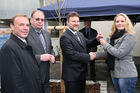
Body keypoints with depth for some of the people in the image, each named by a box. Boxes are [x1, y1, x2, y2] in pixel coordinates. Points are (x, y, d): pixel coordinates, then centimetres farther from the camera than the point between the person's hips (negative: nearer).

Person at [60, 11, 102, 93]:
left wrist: (96, 39, -1)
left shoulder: (80, 34, 11)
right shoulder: (65, 37, -17)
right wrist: (88, 57, -19)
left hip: (82, 73, 9)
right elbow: (72, 54, -24)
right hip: (72, 75, -8)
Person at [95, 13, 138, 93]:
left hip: (127, 75, -7)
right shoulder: (113, 37, 11)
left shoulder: (129, 36, -11)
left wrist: (105, 44, -9)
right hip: (114, 73, 7)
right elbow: (107, 53, 17)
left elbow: (119, 53, -18)